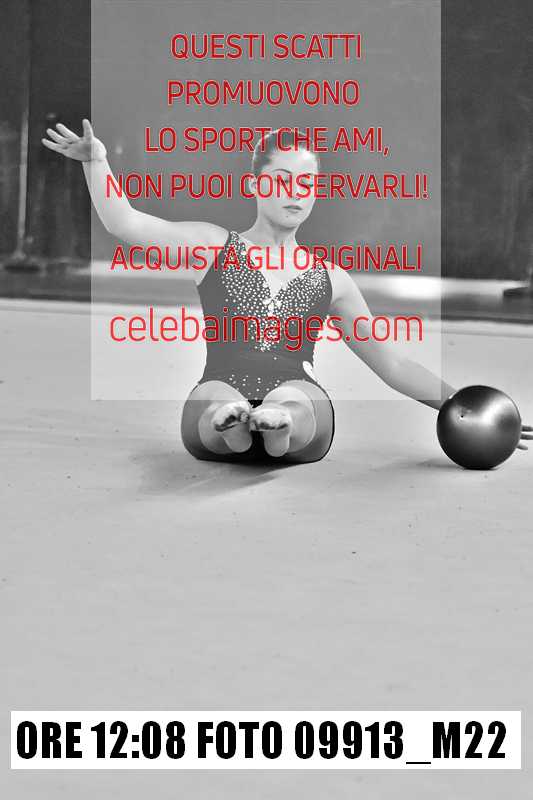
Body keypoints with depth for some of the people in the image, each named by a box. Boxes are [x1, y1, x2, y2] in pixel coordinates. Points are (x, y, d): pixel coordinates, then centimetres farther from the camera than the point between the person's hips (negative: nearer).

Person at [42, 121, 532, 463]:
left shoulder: (330, 278, 24)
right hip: (219, 398, 0)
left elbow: (392, 364, 26)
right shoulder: (214, 247, 21)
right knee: (217, 398, -38)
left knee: (295, 396, -37)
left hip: (305, 409, 1)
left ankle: (281, 426, -68)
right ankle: (231, 424, -68)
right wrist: (97, 159, -2)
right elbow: (125, 223, 11)